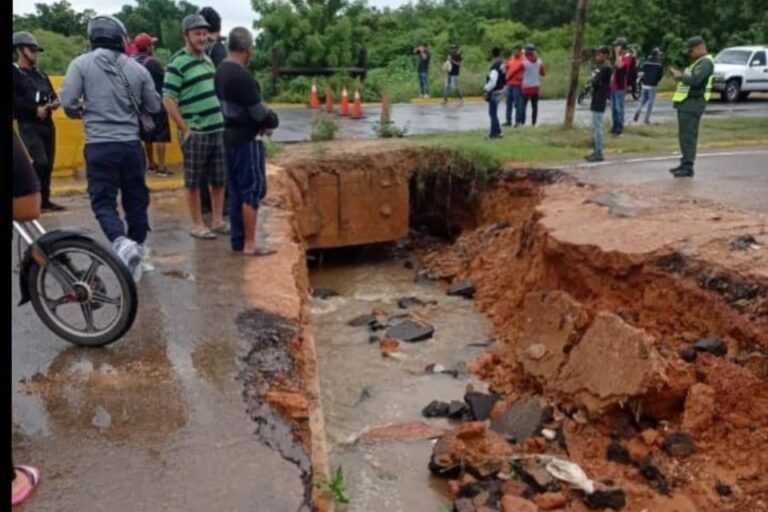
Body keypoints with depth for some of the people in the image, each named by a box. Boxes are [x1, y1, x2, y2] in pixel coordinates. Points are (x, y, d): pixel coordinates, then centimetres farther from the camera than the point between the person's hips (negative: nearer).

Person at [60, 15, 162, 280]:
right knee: (136, 199, 14)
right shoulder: (137, 68, 3)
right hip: (131, 144, 2)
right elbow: (154, 107, 11)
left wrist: (82, 113, 13)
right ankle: (139, 249, 23)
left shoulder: (81, 63, -3)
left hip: (99, 146, -2)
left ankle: (123, 245, -21)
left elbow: (67, 102, -8)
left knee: (103, 202, 3)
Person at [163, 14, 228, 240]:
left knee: (219, 180, 11)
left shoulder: (208, 59, 14)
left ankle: (218, 221, 21)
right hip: (195, 133, -7)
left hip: (218, 129, 7)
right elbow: (168, 100, -13)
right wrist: (185, 130, -14)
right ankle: (198, 225, 12)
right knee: (194, 182, 3)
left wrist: (221, 119, 15)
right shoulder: (178, 63, -10)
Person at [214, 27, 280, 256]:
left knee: (237, 190, 13)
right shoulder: (242, 75, -19)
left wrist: (262, 121, 4)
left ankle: (237, 239, 19)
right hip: (247, 138, -9)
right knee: (253, 189, -4)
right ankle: (249, 244, -2)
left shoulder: (221, 71, 9)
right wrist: (272, 121, 2)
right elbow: (258, 111, -19)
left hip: (231, 135, 9)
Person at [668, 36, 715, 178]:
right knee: (684, 135, 14)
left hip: (692, 103, -10)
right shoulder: (699, 62, 23)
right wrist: (680, 75, 5)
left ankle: (688, 167, -11)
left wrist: (680, 76, -12)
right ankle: (685, 164, 21)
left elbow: (695, 80, -24)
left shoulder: (706, 62, -11)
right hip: (687, 103, 10)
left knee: (688, 135, -11)